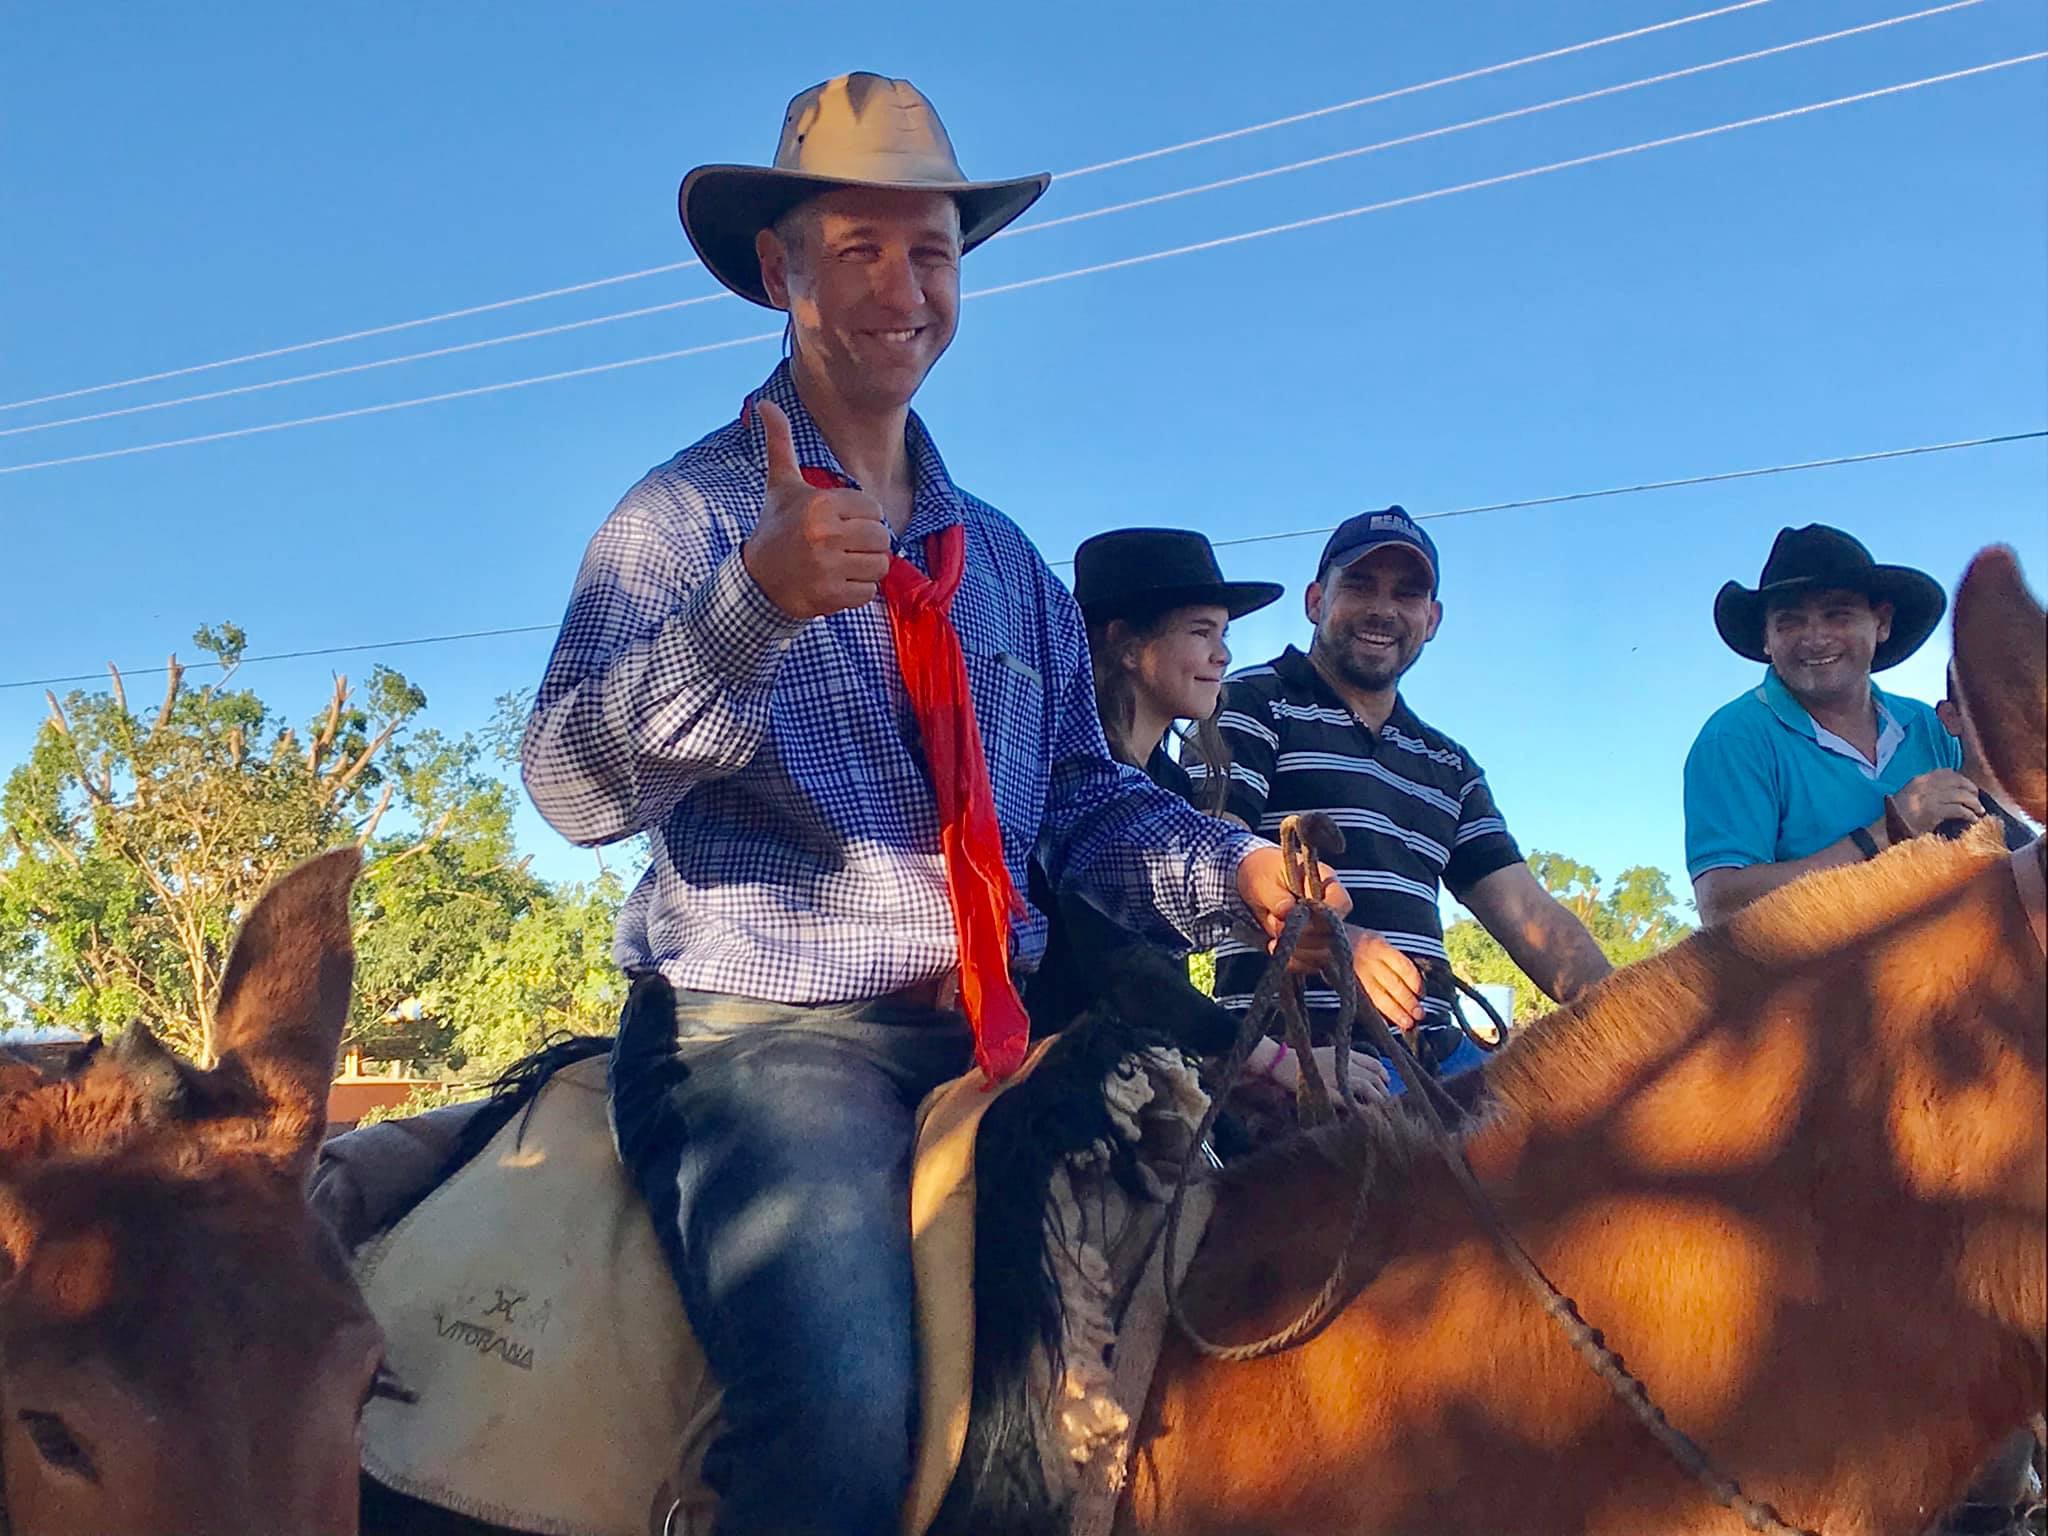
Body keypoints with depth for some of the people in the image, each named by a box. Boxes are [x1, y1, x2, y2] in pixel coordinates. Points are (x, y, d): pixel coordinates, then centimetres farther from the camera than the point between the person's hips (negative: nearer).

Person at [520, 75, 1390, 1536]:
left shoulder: (1005, 558, 20)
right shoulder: (691, 514, 2)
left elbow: (1085, 802, 17)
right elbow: (575, 784, -12)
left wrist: (1233, 869, -3)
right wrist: (758, 602, -27)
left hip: (991, 1041, 6)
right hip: (768, 1032, -6)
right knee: (848, 1418, -28)